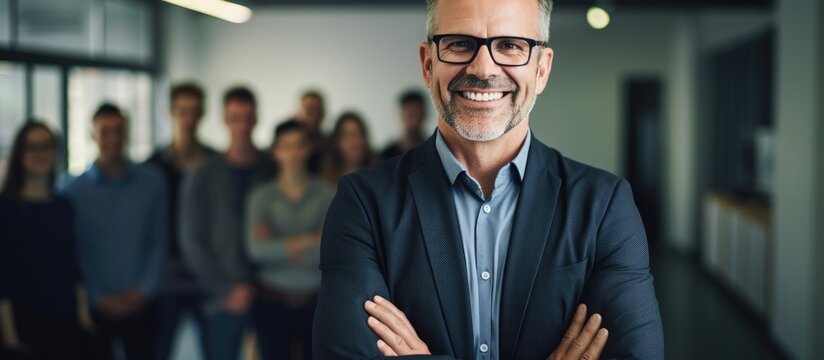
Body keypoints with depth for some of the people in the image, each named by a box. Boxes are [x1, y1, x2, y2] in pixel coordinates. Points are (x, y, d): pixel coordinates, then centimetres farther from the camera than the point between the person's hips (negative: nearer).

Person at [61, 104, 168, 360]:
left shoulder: (152, 182, 1)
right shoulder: (75, 191, -2)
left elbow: (159, 241, 4)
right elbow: (72, 253, 0)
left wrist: (144, 290, -4)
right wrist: (98, 298, -5)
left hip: (140, 303, 1)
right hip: (96, 307, -1)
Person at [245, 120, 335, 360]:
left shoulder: (326, 195, -1)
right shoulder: (262, 196, 1)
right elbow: (256, 248, -12)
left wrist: (280, 247, -10)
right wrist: (311, 240, -14)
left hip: (316, 302, 0)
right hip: (273, 302, 0)